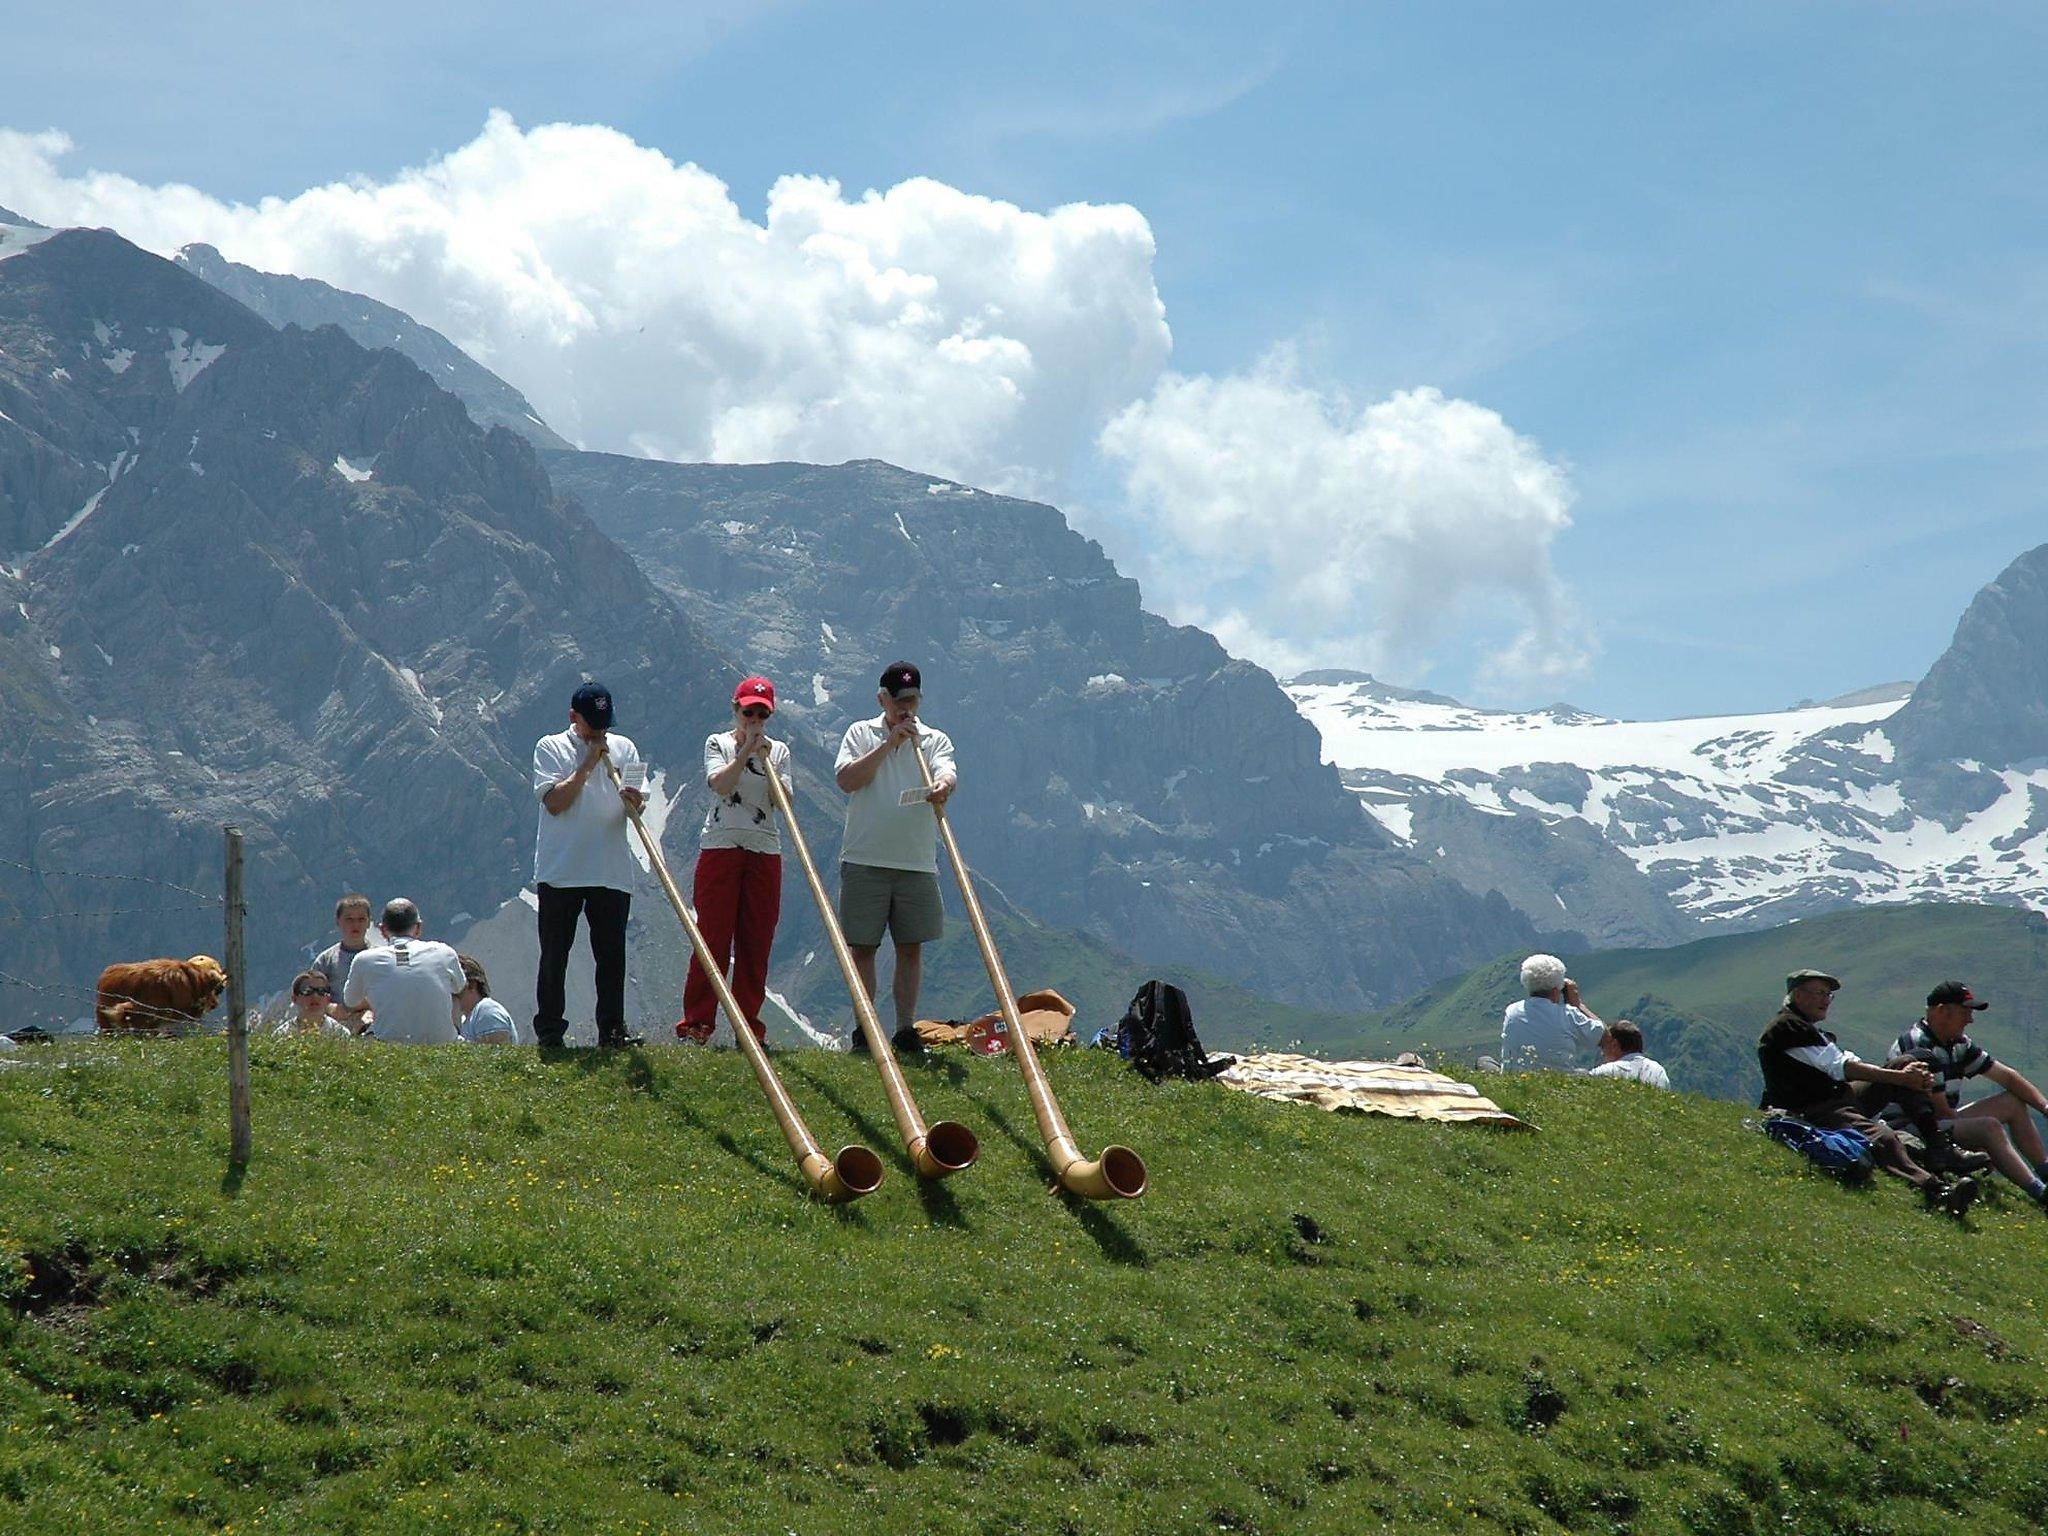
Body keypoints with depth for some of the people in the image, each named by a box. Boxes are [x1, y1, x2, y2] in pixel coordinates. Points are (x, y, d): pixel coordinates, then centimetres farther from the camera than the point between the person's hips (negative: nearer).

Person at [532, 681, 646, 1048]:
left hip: (612, 872, 2)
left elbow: (636, 809, 6)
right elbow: (554, 802, -10)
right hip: (560, 872, -2)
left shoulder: (624, 748, 11)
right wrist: (587, 765, -12)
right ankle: (549, 1030, 8)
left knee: (611, 955, 3)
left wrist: (634, 802, -18)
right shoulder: (550, 748, 3)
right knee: (555, 954, 2)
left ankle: (612, 1030, 8)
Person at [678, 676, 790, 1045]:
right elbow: (719, 785, -13)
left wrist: (766, 761, -11)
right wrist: (745, 753, -18)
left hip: (764, 850, 3)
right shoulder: (718, 743, 6)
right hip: (721, 845, -3)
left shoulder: (778, 750, 12)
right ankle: (696, 1023, -3)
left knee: (756, 943, 2)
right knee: (713, 936, -6)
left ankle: (749, 1024, 8)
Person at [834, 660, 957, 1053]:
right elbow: (846, 779, -8)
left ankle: (905, 1030, 10)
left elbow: (946, 772, -10)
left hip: (917, 862, 1)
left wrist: (942, 785, -34)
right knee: (862, 946, 1)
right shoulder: (861, 733, 8)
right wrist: (888, 744, -13)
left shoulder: (935, 740, 10)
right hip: (865, 859, -1)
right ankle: (863, 1030, 8)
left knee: (911, 947, 3)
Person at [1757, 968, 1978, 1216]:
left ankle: (1941, 1149, -8)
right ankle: (1935, 1191, -56)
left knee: (1905, 1067, 2)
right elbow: (1841, 1068, -15)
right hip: (1807, 1116, -10)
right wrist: (1902, 1078, -15)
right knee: (1882, 1137, -34)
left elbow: (1848, 1065, 12)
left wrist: (1906, 1074, -5)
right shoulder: (1786, 1027, -9)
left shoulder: (1811, 1031, 25)